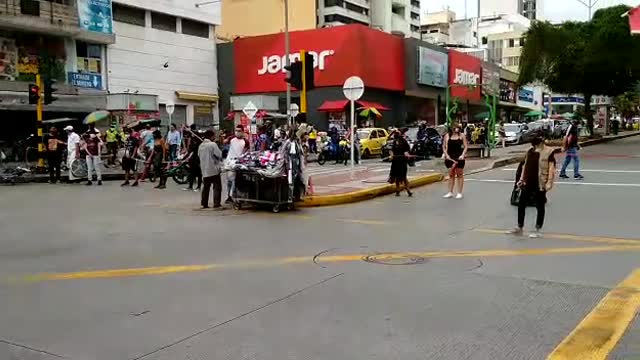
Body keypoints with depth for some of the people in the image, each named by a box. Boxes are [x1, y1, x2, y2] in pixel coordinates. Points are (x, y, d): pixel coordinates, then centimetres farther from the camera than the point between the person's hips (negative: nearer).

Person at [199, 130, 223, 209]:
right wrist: (220, 159, 9)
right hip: (214, 169, -7)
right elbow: (219, 155, -12)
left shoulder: (201, 146, 8)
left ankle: (204, 204, 14)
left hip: (204, 169, 7)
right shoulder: (213, 144, -12)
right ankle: (216, 204, -6)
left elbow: (199, 155, 13)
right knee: (217, 187, -1)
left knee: (206, 187, 13)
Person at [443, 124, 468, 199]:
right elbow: (445, 147, 5)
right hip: (450, 157, 2)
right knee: (451, 174, 8)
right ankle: (450, 192, 15)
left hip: (459, 157, -2)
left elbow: (465, 147, -1)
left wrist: (462, 155, -14)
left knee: (460, 175, 3)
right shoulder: (447, 135, 3)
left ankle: (459, 193, 9)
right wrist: (446, 155, -8)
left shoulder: (462, 135, 0)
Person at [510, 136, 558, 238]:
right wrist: (521, 179, 15)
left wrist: (549, 182, -19)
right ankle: (519, 228, 20)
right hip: (528, 183, 7)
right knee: (521, 205, 8)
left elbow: (551, 168, -13)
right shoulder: (530, 151, 11)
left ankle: (538, 230, 14)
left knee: (540, 207, 5)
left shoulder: (549, 152, -8)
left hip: (540, 184, -6)